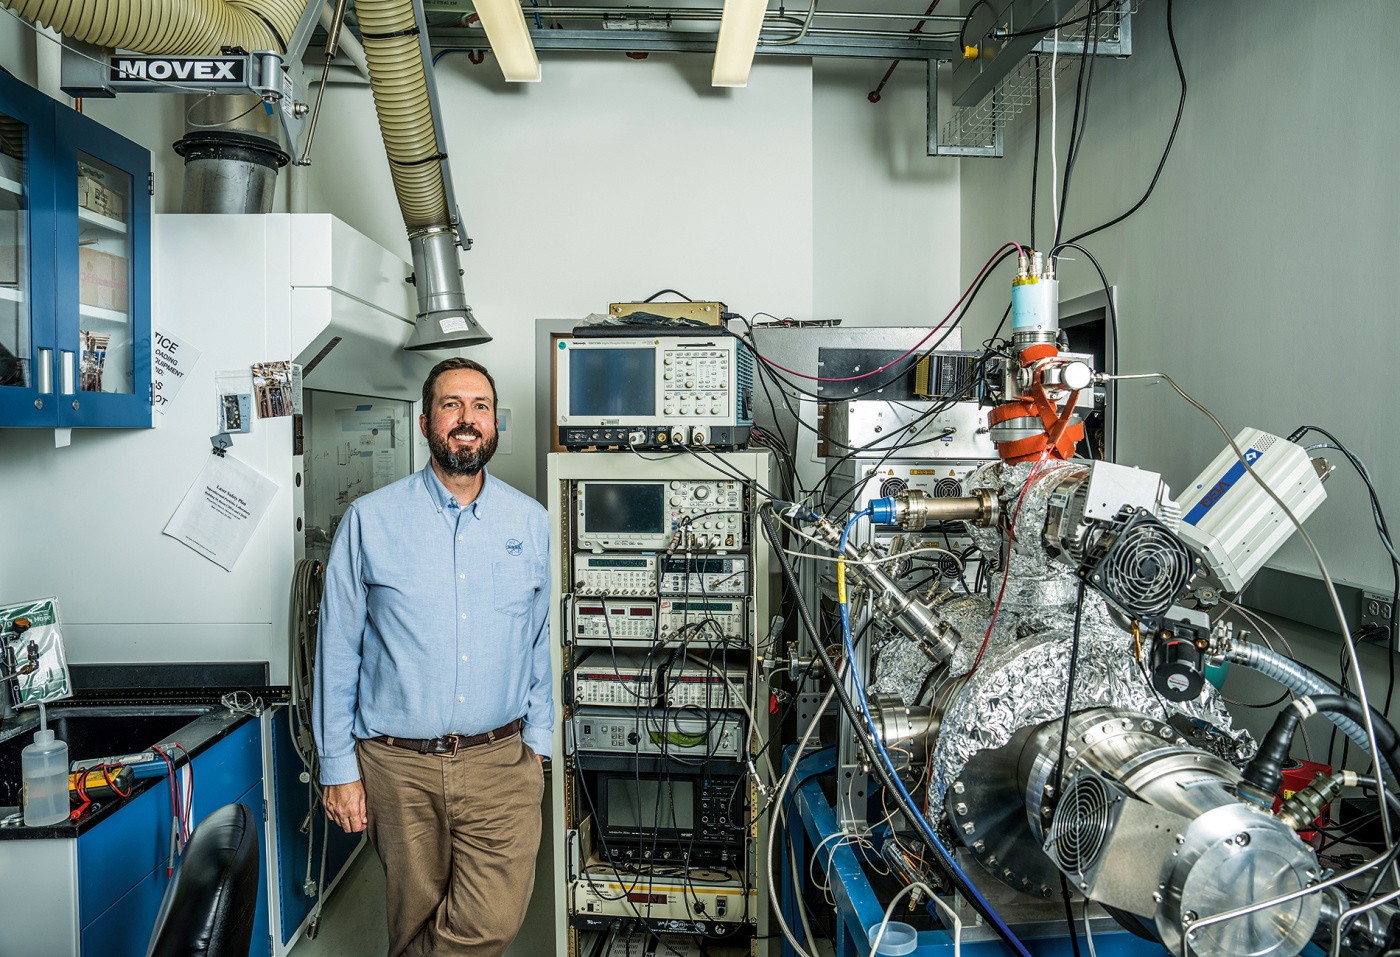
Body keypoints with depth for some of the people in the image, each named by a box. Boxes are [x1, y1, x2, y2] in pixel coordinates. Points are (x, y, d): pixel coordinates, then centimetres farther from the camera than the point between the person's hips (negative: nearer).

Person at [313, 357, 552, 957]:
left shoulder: (532, 524, 3)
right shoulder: (369, 520, -2)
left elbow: (544, 643, 8)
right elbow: (337, 651, 0)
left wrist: (537, 744, 6)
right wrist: (339, 768, -1)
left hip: (501, 762, 1)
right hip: (398, 766, 0)